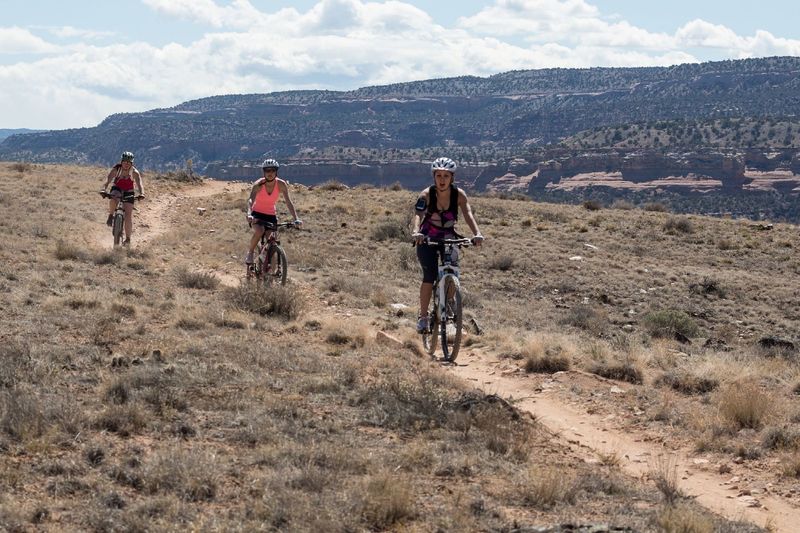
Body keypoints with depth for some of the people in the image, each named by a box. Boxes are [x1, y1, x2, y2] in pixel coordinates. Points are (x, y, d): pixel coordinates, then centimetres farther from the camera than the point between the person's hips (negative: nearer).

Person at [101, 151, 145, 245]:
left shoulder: (134, 172, -21)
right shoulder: (116, 169, -21)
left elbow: (139, 184, -33)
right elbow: (108, 180, -32)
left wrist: (141, 193, -53)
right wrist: (104, 189, -50)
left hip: (129, 192, 0)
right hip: (117, 189, 0)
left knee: (128, 215, -9)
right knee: (114, 199, -37)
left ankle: (128, 239, 0)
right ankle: (111, 216, -9)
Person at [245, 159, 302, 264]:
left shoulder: (281, 184, -14)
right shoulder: (259, 184, -20)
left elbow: (289, 202, -17)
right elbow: (251, 200, -32)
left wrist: (296, 219, -28)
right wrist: (249, 214, -52)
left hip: (271, 215, 3)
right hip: (257, 214, -2)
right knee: (259, 231, -33)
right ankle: (250, 253, -8)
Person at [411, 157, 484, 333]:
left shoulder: (459, 194, -14)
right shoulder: (427, 194, -19)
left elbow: (468, 214, -27)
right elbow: (418, 214, -33)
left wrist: (477, 233, -44)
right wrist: (416, 231, -54)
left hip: (448, 238, 2)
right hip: (427, 239, -2)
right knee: (430, 276, -17)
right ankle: (423, 317, -7)